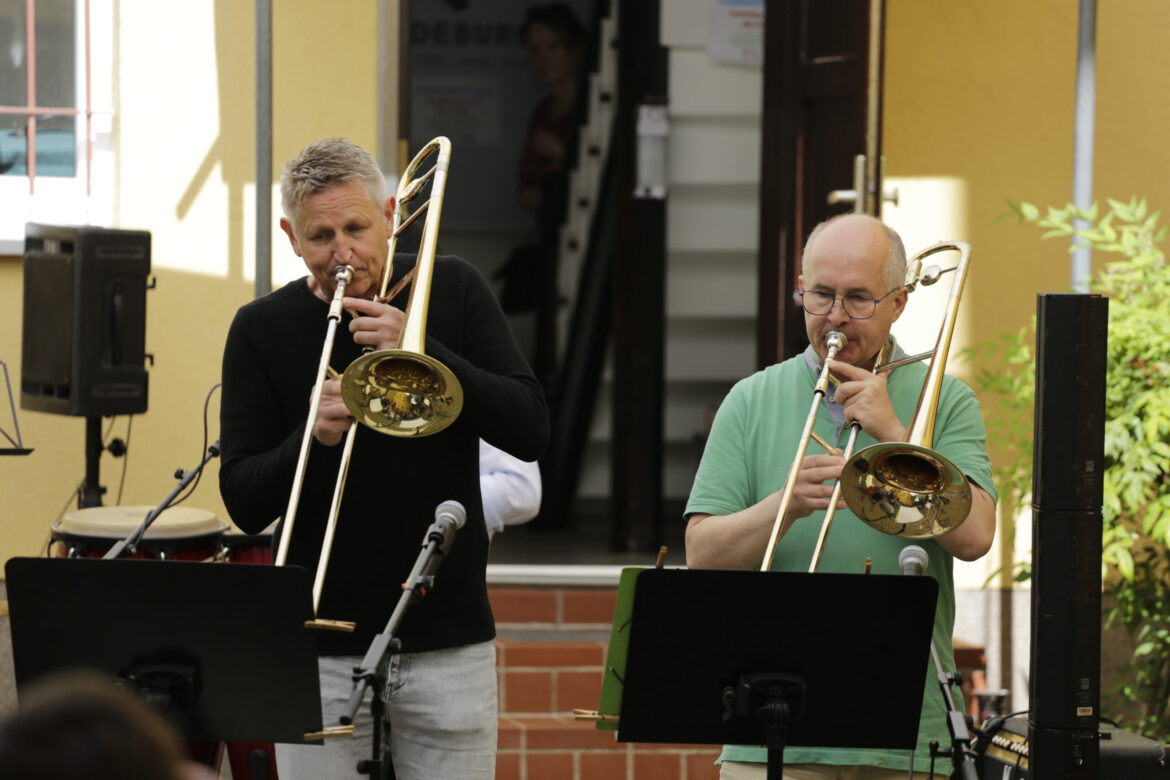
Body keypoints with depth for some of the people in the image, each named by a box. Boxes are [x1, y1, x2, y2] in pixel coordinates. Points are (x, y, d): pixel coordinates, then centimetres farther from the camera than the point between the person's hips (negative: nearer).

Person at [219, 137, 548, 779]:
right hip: (322, 651, 0)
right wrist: (313, 437, -22)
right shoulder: (262, 330, 0)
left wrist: (422, 351, -17)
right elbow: (244, 504, -3)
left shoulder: (453, 290, 2)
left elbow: (530, 431, -7)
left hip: (451, 646, 0)